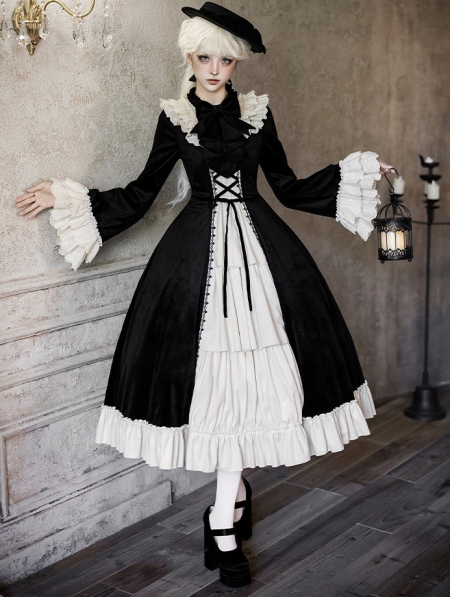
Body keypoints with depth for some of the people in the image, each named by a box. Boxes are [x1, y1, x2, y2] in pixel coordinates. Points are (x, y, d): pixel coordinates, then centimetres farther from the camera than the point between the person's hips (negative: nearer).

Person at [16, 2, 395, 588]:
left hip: (258, 245, 2)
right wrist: (65, 199, 4)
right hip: (201, 249, -1)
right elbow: (141, 194, 8)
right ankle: (236, 493, 15)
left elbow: (289, 187, 15)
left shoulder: (257, 112, 10)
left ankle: (222, 520, 7)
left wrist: (355, 172, 13)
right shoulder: (175, 117, 5)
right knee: (220, 371, -4)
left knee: (249, 373, -3)